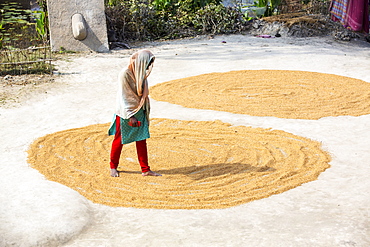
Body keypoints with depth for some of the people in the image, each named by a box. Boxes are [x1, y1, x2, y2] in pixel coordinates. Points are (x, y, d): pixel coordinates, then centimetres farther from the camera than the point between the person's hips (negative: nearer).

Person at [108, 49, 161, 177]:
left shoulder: (141, 73, 3)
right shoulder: (125, 74, -19)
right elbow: (123, 97, -19)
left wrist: (146, 112, 11)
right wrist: (130, 116, -21)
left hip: (139, 112, 6)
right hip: (125, 113, -6)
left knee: (142, 140, 6)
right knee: (119, 140, 8)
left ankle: (145, 169, 13)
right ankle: (113, 167, 26)